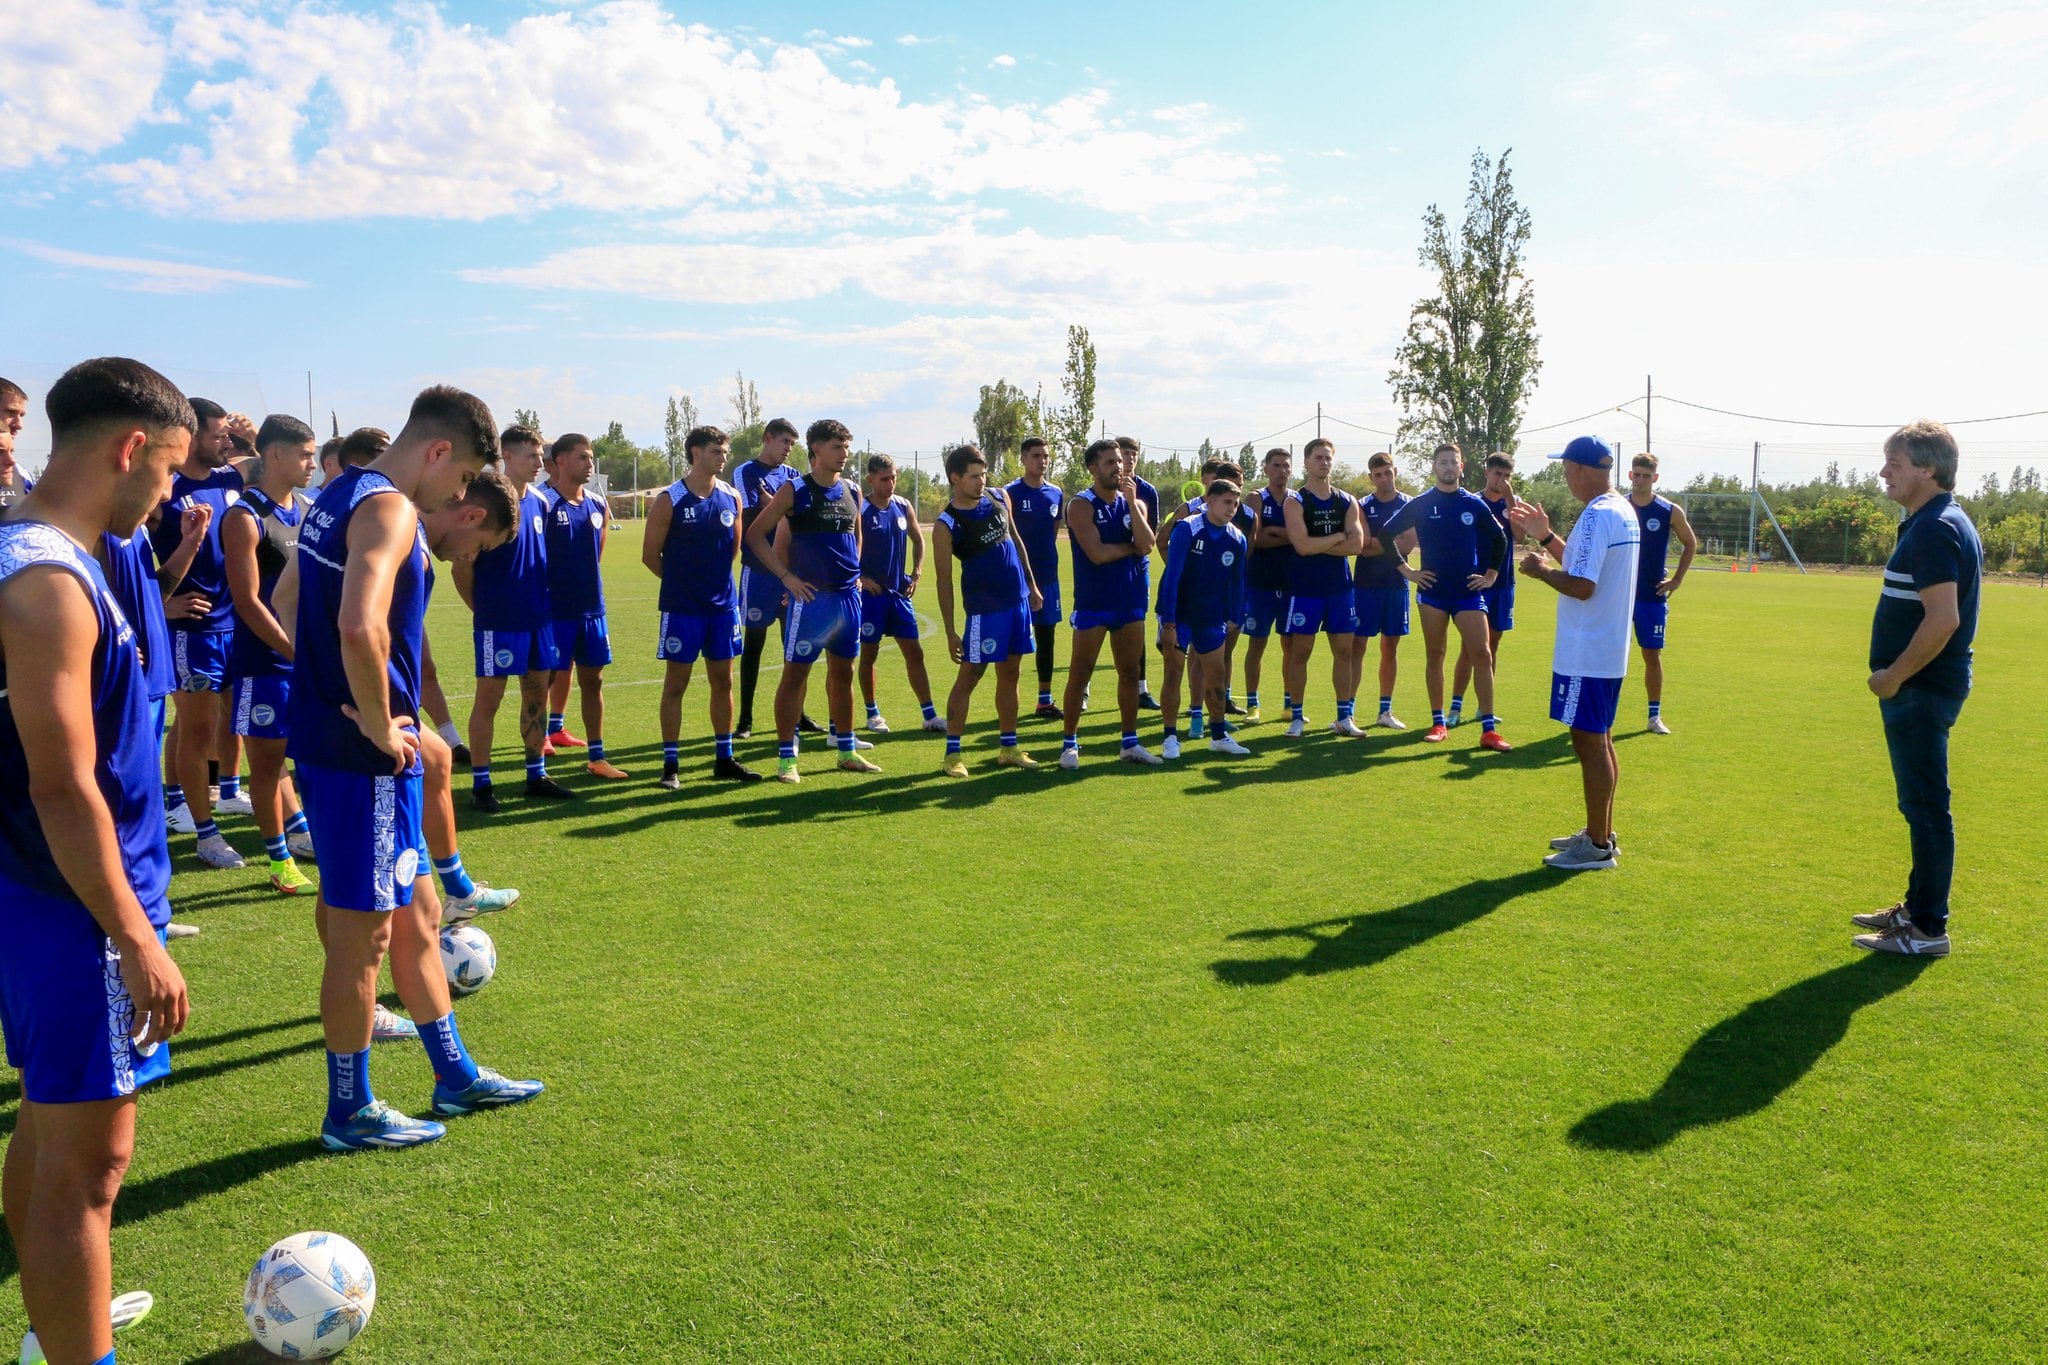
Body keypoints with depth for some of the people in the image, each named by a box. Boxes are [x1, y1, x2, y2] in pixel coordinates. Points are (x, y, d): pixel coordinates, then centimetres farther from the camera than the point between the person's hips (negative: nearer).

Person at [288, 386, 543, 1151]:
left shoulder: (339, 497, 14)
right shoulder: (391, 509, -17)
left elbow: (289, 602, 23)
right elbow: (360, 626, -33)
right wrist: (380, 727, -19)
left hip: (323, 737, 10)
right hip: (364, 755, -10)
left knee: (414, 915, 18)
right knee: (362, 929, 4)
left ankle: (457, 1077, 31)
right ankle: (351, 1113, 19)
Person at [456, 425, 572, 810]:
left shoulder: (539, 502, 8)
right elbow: (462, 565, -9)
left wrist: (541, 602, 13)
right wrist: (483, 607, 0)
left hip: (539, 618, 7)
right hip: (499, 622, -7)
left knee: (537, 694, 12)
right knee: (488, 698, 1)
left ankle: (537, 775, 24)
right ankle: (480, 783, 10)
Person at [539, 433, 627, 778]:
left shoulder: (597, 505, 10)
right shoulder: (544, 503, -10)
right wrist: (547, 588, -10)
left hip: (591, 608, 6)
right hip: (555, 609, -6)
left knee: (592, 679, 9)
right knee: (546, 677, 2)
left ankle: (596, 757, 15)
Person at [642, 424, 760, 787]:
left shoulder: (732, 497, 5)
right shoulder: (669, 500, -8)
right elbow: (650, 555, -3)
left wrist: (714, 577, 12)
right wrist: (683, 581, 5)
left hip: (723, 604, 5)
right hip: (682, 608, -4)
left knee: (723, 681, 10)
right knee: (675, 683, 2)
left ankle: (725, 760, 20)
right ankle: (671, 764, 9)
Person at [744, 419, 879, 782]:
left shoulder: (851, 492, 10)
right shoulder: (794, 491, -7)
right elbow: (755, 534, -6)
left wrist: (855, 573, 13)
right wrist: (786, 576, -12)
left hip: (847, 596, 6)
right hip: (810, 597, -6)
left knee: (843, 672, 14)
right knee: (795, 673, -1)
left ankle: (847, 751, 24)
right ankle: (786, 756, 6)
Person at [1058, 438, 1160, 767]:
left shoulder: (1134, 503, 8)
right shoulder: (1081, 505, -9)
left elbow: (1147, 545, -9)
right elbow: (1097, 553, -20)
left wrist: (1132, 502, -13)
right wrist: (1132, 546, -5)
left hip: (1130, 602, 6)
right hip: (1092, 604, -5)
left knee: (1130, 672, 10)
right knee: (1079, 674, 0)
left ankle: (1130, 742, 20)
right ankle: (1069, 743, 9)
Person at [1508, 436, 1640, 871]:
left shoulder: (1597, 516, -20)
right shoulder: (1623, 510, 12)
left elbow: (1581, 586, -25)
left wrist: (1541, 570, -9)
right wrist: (1546, 537, 19)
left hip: (1586, 655, -10)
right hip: (1608, 650, 10)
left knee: (1589, 741, -3)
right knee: (1599, 740, 17)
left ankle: (1598, 847, 4)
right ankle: (1600, 832, 27)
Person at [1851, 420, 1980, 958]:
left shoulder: (1934, 530, -18)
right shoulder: (1939, 523, 14)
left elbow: (1942, 620, -26)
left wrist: (1895, 674, -17)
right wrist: (1897, 673, 16)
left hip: (1920, 690, -10)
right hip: (1922, 687, 10)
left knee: (1926, 808, -3)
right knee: (1922, 805, 18)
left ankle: (1927, 930, 5)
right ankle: (1917, 907, 30)